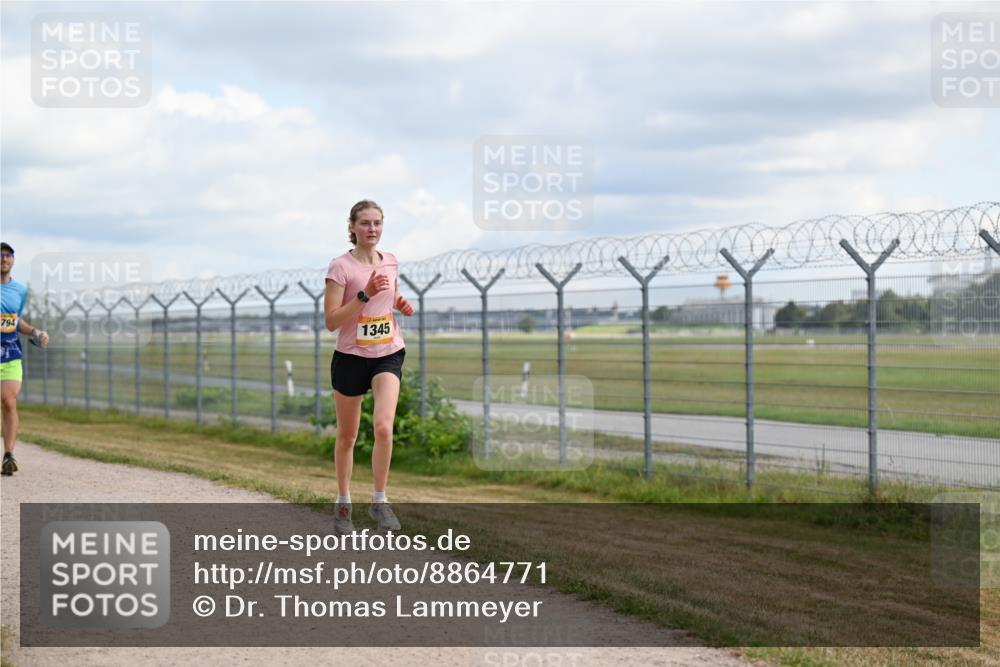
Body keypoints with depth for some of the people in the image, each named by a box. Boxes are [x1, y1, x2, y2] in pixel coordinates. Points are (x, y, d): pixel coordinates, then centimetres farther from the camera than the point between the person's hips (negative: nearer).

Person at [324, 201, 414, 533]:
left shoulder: (391, 261, 5)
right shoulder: (340, 266, -11)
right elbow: (332, 321, -16)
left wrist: (401, 304, 2)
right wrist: (365, 294, -26)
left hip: (388, 354, 2)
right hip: (351, 356, -2)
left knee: (384, 426, -19)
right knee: (347, 436, 10)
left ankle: (379, 501, -6)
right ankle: (343, 503, 27)